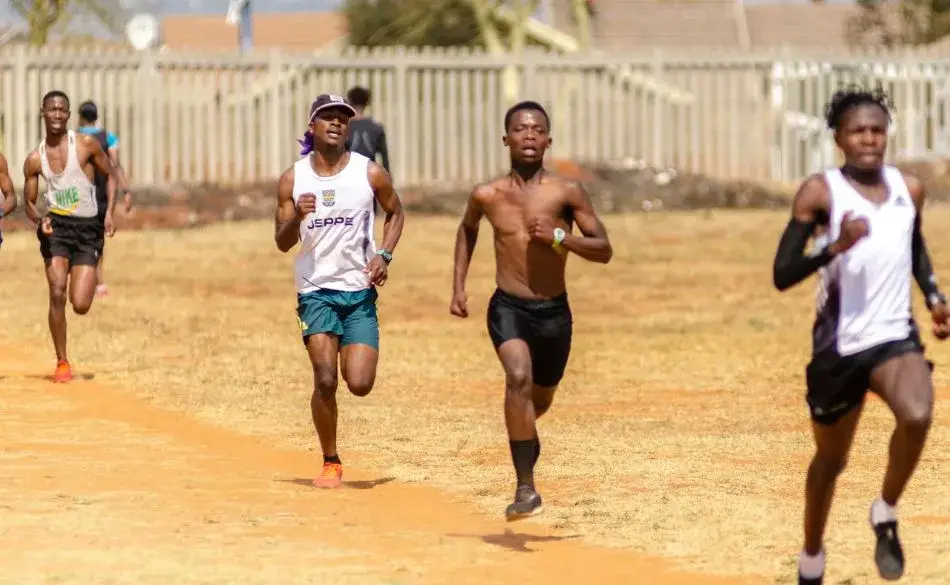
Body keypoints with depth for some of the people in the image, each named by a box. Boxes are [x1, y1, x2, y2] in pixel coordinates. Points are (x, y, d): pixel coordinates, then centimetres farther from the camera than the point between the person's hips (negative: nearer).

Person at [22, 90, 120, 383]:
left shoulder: (86, 144, -4)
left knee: (81, 305, -8)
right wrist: (39, 219, -12)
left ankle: (89, 277, 31)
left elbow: (110, 174, 8)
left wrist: (109, 213, -5)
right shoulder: (35, 159, 2)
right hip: (56, 226, 1)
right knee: (57, 293, -17)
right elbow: (29, 202, 10)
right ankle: (62, 363, -3)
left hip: (88, 227, -1)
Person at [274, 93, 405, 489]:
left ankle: (350, 354, 29)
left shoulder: (370, 173, 0)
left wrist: (384, 254, 0)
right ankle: (330, 464, 4)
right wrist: (297, 216, -19)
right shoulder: (293, 179, 1)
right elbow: (282, 242, 3)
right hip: (315, 290, 0)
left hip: (360, 290, 0)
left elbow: (395, 212, 16)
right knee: (325, 380, -13)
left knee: (360, 384, -9)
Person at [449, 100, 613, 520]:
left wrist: (559, 236, -20)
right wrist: (458, 287, 15)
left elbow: (604, 250, -4)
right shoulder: (487, 196, -1)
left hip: (554, 312, 1)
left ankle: (524, 432, 59)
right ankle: (525, 488, -26)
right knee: (518, 378, -28)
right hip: (508, 308, -1)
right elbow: (467, 229, 21)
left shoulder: (568, 193, -7)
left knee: (540, 400, 19)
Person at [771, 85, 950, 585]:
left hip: (894, 337, 2)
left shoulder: (909, 189, 3)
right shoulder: (820, 193, -10)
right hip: (839, 345, -2)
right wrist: (835, 247, -30)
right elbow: (782, 275, -16)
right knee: (830, 460, 14)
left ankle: (886, 515, -5)